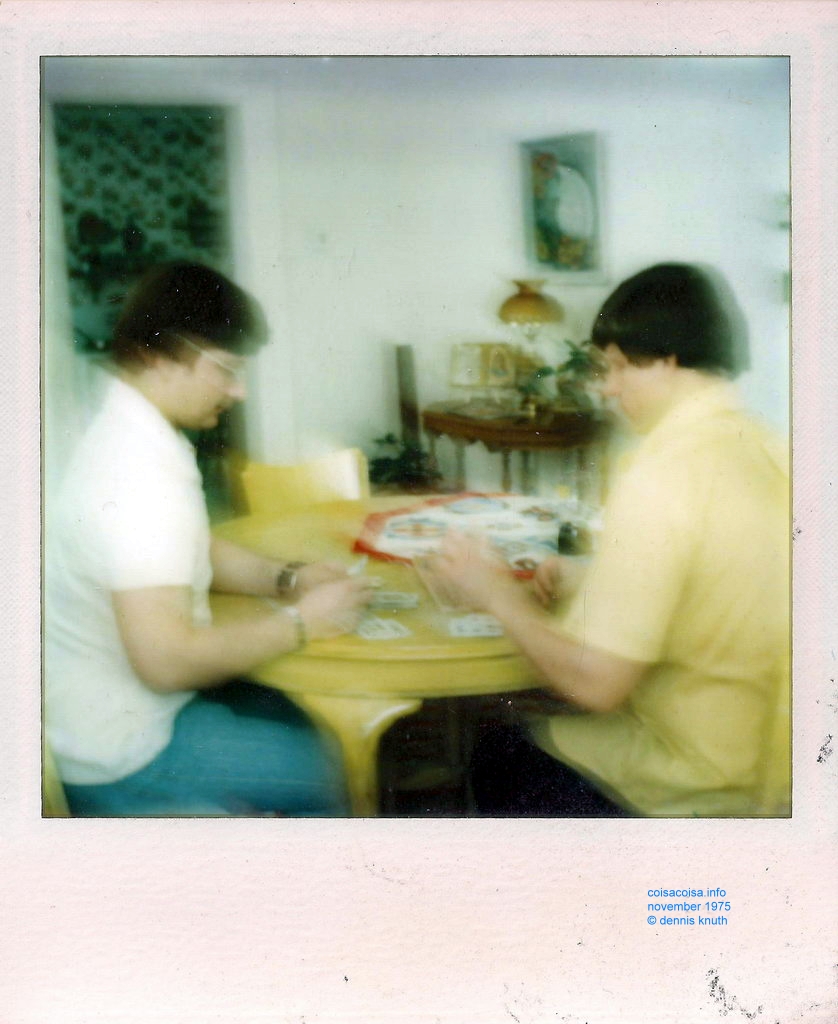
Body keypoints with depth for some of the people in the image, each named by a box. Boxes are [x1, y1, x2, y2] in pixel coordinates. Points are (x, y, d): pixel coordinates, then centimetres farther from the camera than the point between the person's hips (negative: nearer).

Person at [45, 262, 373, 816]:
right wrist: (302, 620, -20)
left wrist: (288, 578, -2)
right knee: (333, 774, -1)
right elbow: (166, 659, -33)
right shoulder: (141, 474, -29)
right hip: (119, 750, -9)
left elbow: (203, 551, 16)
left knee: (309, 721, 18)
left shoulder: (127, 434, 3)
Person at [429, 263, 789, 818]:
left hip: (711, 786, -7)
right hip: (772, 745, 8)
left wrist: (499, 595, -9)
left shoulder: (661, 476, -25)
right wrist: (590, 578, 8)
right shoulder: (770, 451, 0)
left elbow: (595, 683, -24)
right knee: (552, 714, 27)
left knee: (501, 754, 16)